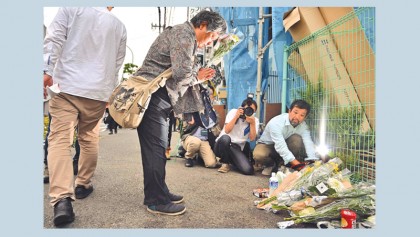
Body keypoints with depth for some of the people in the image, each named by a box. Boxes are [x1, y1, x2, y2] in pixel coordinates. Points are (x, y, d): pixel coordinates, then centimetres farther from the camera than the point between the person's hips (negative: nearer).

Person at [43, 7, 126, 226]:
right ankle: (83, 184, 28)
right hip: (98, 91, 3)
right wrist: (110, 93, 26)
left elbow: (54, 39, -3)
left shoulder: (71, 8, 9)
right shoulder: (119, 26, 15)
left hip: (67, 85, -2)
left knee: (60, 139, -6)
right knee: (89, 138, 17)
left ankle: (62, 199, -19)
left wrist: (47, 71, -5)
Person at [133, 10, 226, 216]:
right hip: (152, 95, -10)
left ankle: (159, 193, 23)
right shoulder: (184, 35, -10)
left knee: (157, 148, 13)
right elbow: (182, 73, -21)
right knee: (155, 149, -6)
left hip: (158, 98, 11)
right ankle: (156, 201, 4)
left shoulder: (184, 37, 23)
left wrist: (198, 75, 4)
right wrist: (196, 78, 0)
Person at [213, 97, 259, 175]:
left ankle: (230, 160, 11)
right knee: (225, 138, -39)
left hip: (237, 148, 2)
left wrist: (252, 123, -19)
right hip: (222, 144, -2)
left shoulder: (255, 120, 2)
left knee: (248, 170, -22)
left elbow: (252, 138, -10)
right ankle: (225, 163, -11)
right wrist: (236, 116, -21)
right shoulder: (233, 112, -4)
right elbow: (227, 131, -17)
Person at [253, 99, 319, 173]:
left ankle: (282, 164, -14)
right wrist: (296, 164, -47)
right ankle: (272, 164, -2)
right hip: (267, 145, -3)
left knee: (297, 138, -28)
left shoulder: (303, 126, -13)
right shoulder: (276, 123, -32)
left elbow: (308, 142, -27)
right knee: (259, 155, -38)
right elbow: (280, 146, -39)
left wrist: (312, 161, -46)